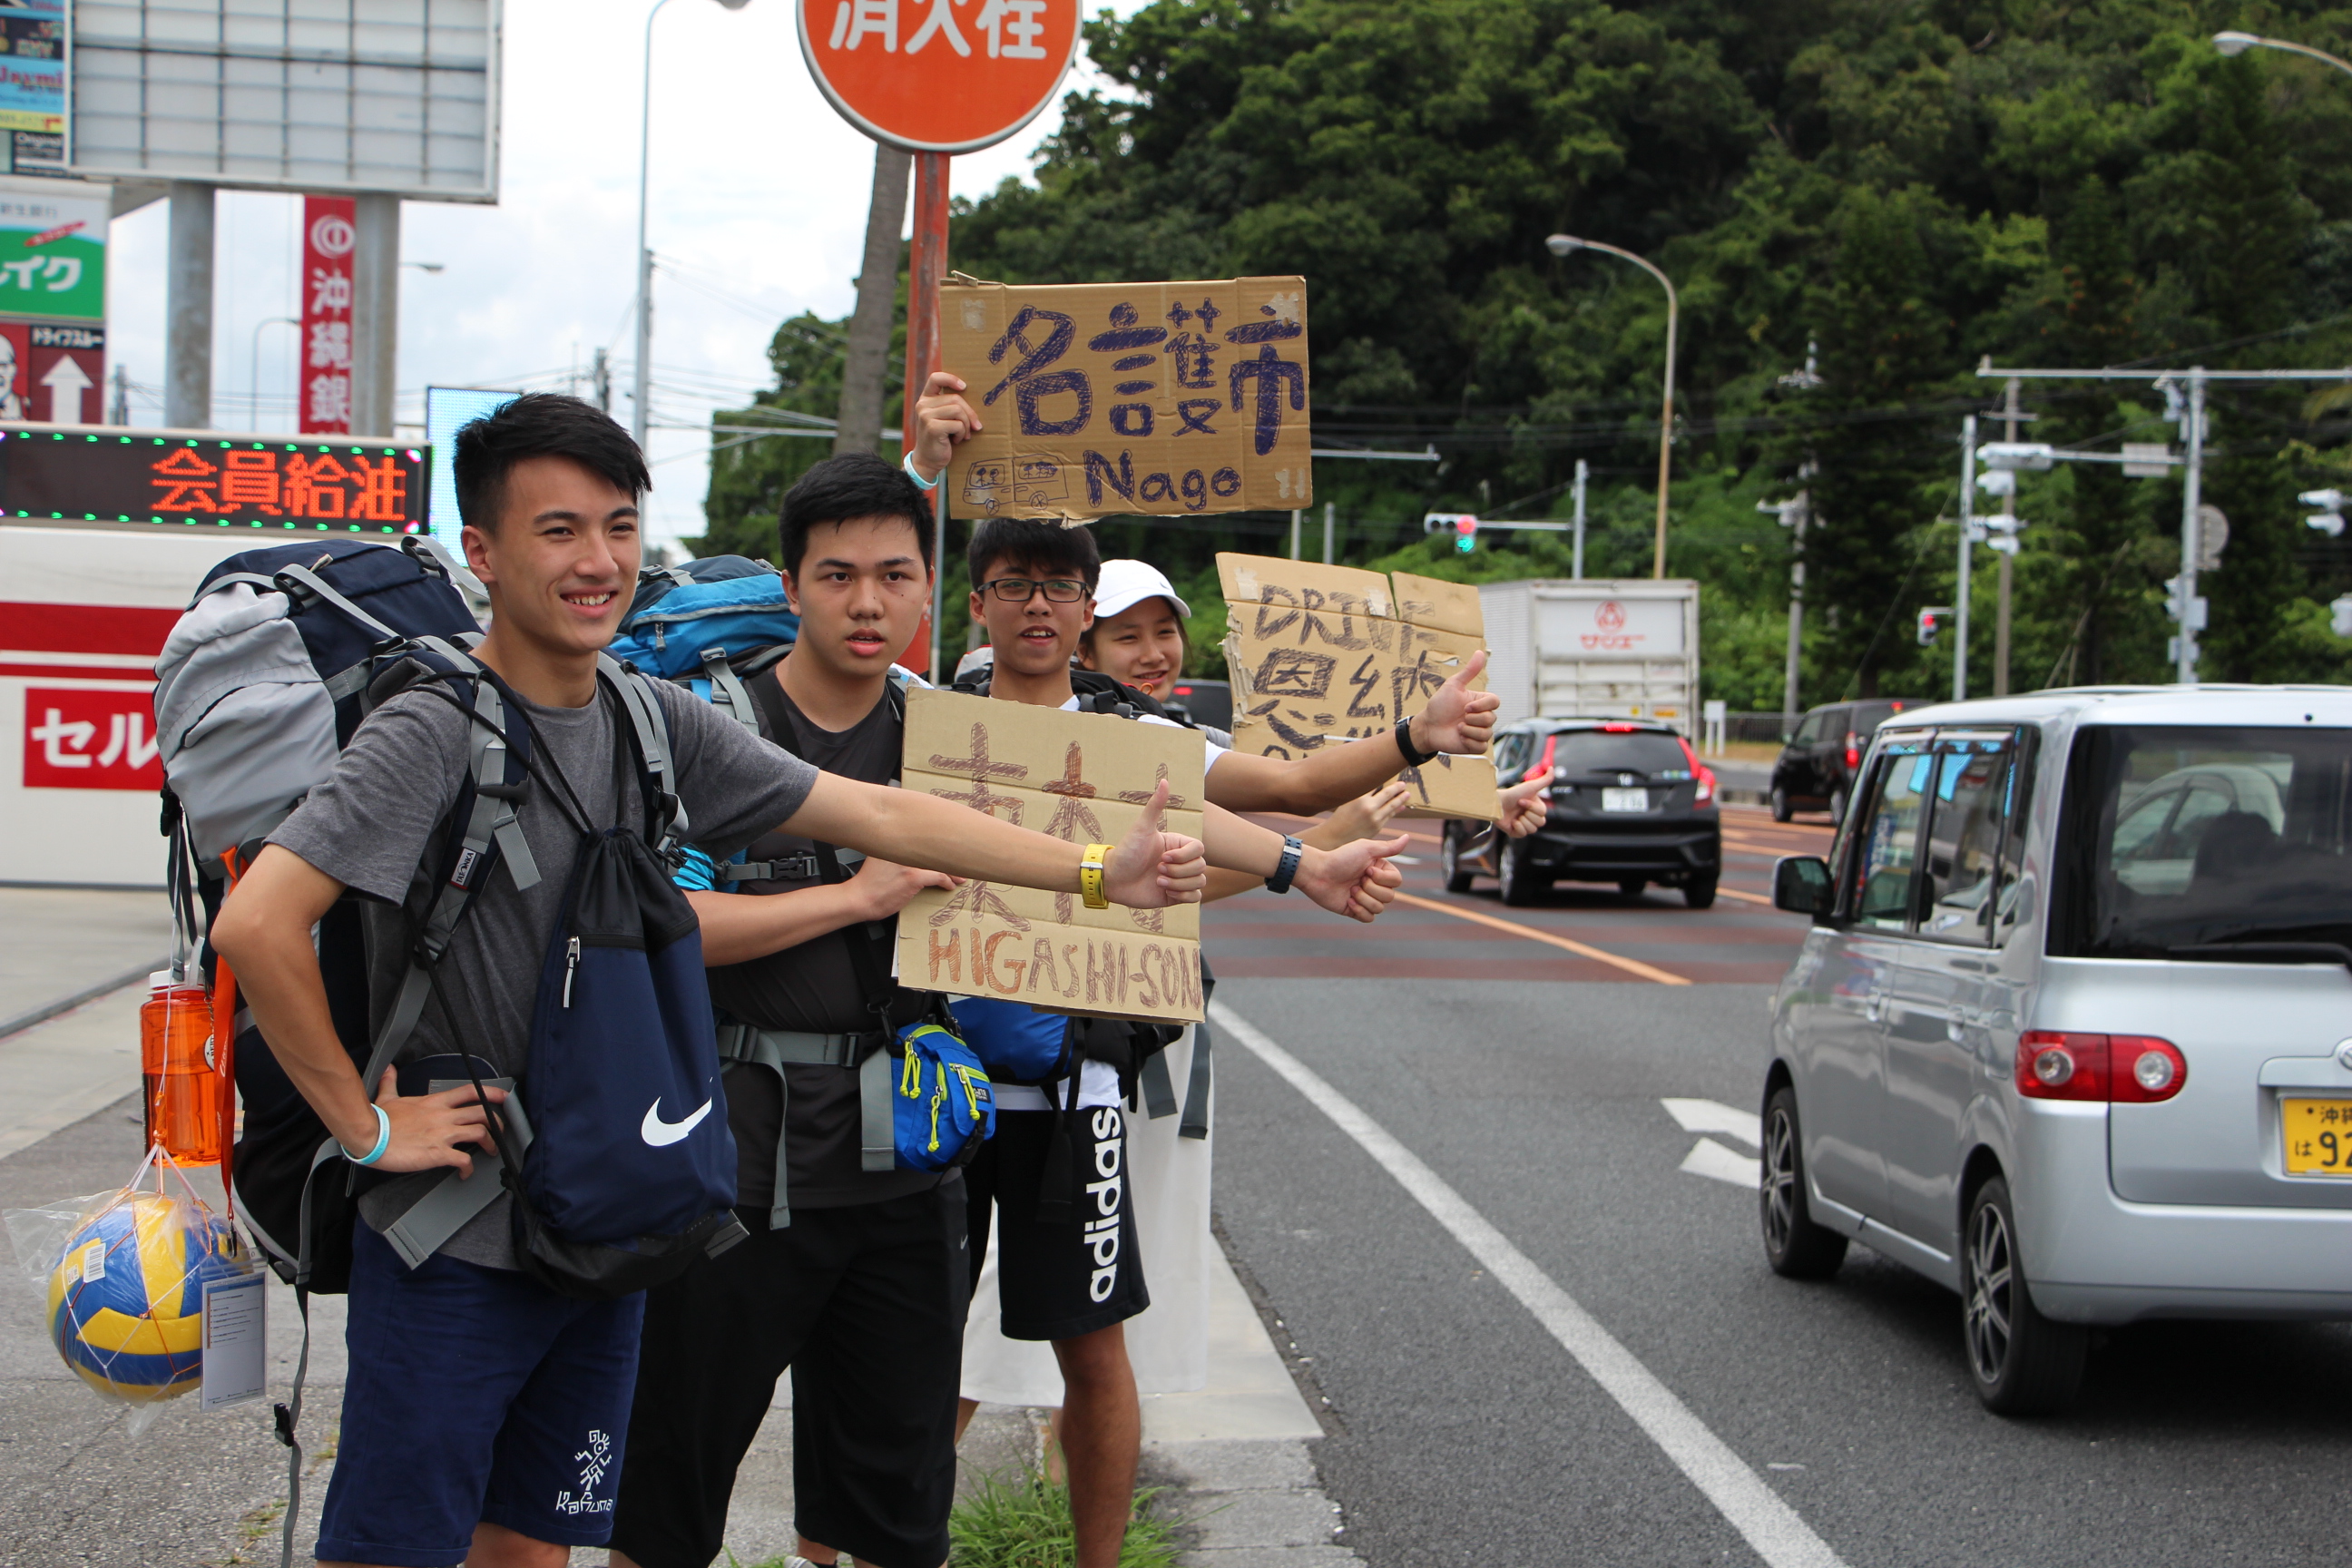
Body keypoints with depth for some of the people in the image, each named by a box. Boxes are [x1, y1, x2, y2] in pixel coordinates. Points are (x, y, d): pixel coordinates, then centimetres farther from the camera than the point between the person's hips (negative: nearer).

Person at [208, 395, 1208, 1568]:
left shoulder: (659, 724, 5)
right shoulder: (433, 734, -16)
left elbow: (875, 815, 7)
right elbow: (256, 925, -25)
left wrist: (1101, 869, 4)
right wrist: (366, 1125, -19)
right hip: (452, 1246, -6)